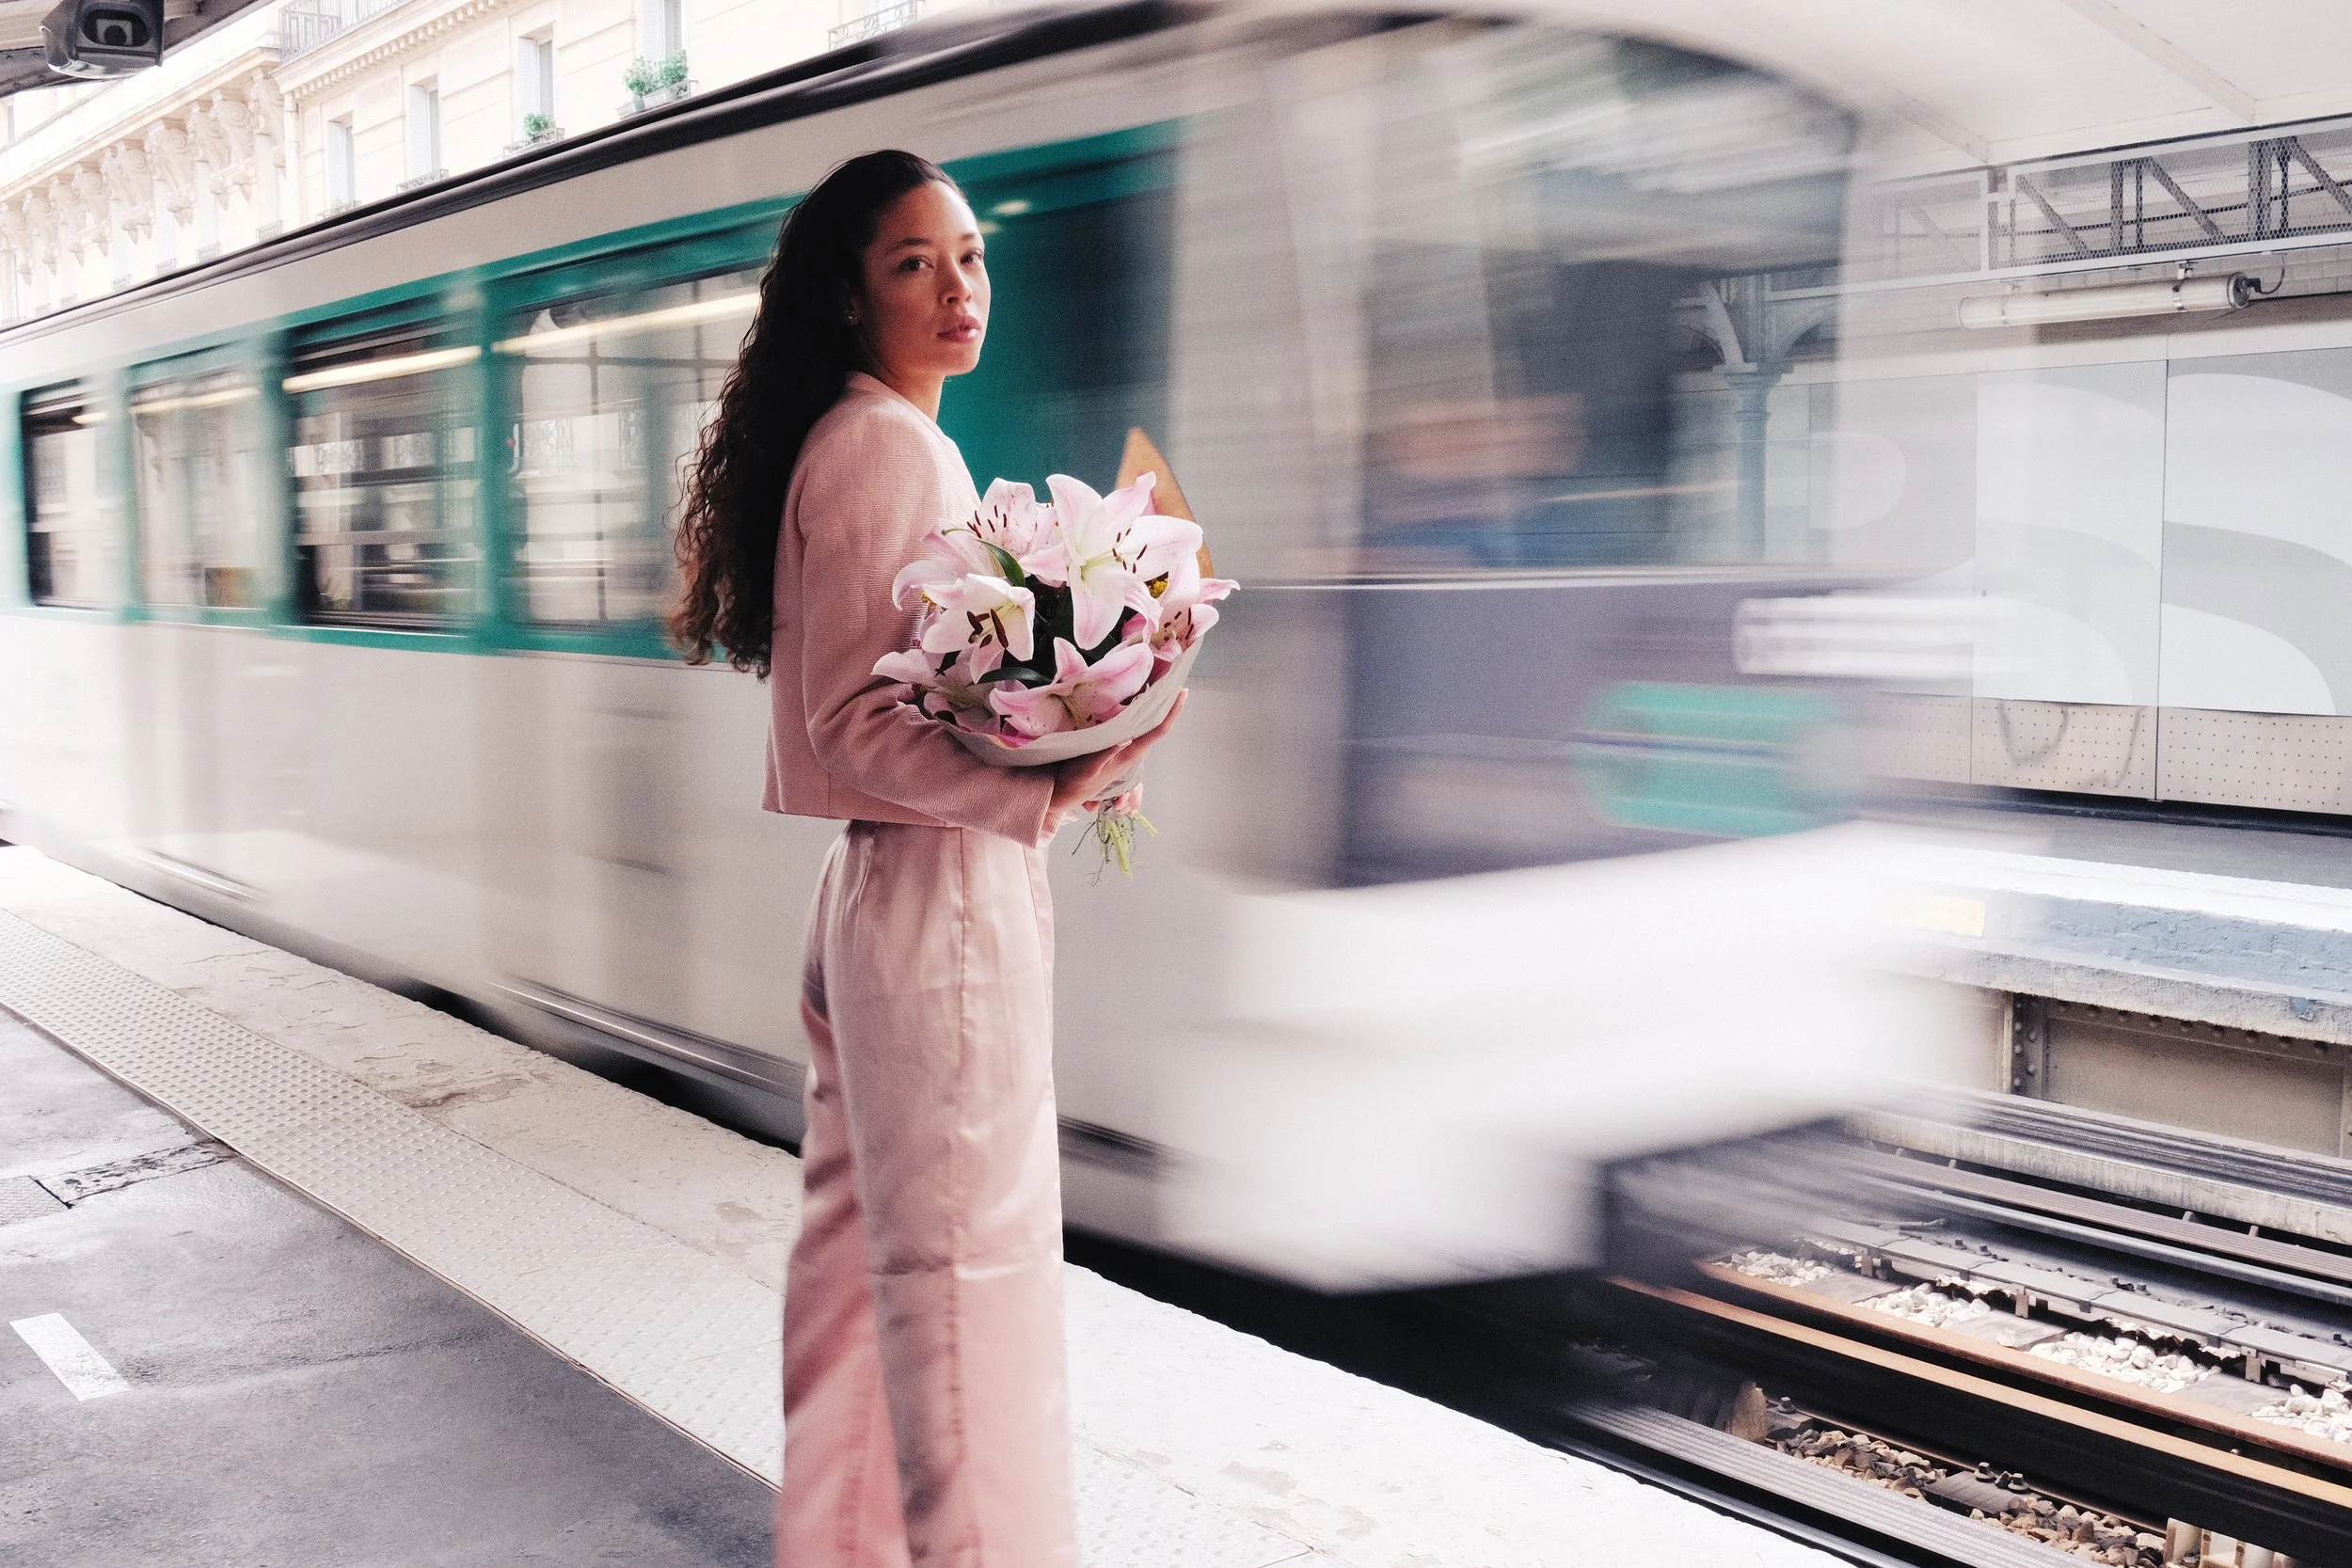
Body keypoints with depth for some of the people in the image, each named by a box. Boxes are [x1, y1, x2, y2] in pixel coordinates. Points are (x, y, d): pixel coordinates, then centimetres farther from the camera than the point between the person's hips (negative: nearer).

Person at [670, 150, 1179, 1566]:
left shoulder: (897, 441, 17)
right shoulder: (883, 447, -14)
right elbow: (857, 722, -20)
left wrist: (1066, 757, 12)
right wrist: (1045, 798, -28)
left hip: (888, 887, 10)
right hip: (943, 896, -10)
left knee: (871, 1243, 18)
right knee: (969, 1261, -2)